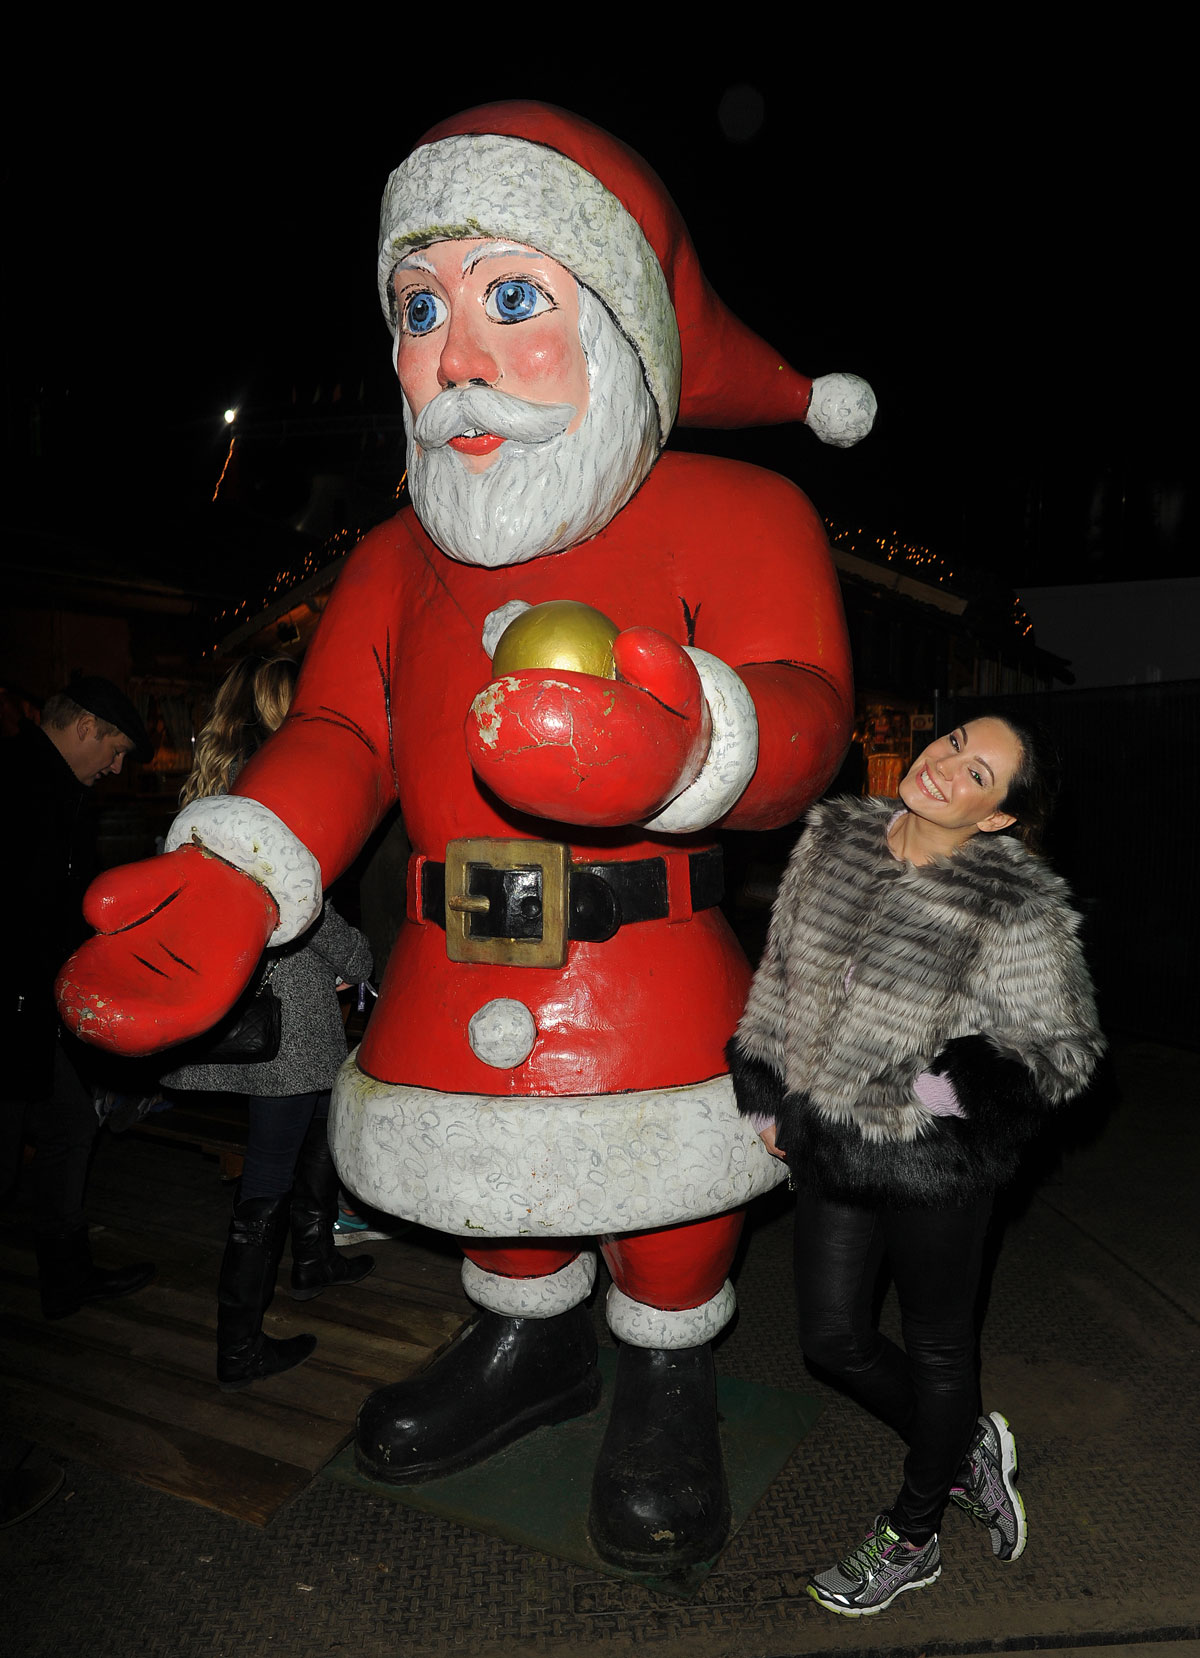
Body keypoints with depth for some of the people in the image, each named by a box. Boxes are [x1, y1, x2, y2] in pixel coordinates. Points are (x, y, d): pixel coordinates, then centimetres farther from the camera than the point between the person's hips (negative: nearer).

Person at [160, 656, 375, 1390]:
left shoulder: (213, 782, 10)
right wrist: (358, 959, -1)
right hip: (283, 1009, -9)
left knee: (317, 1123, 26)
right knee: (270, 1176, 1)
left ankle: (314, 1257, 44)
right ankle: (241, 1350, 14)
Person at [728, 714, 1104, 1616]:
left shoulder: (1017, 908, -19)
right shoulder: (835, 839, -4)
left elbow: (1068, 1048, -8)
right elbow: (782, 971, 7)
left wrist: (961, 1082, -23)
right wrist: (766, 1091, 9)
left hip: (935, 1164, -5)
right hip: (831, 1145, 6)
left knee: (937, 1344, 17)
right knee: (833, 1340, 17)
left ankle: (910, 1540, 43)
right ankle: (968, 1450, 46)